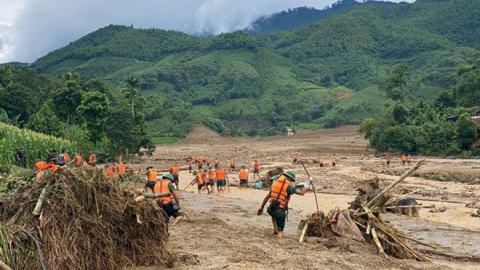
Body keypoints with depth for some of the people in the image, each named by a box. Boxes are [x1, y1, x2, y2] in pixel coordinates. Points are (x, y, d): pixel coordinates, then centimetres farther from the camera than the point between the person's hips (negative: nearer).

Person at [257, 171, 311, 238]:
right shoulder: (288, 186, -5)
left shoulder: (275, 183, 11)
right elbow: (302, 192, -8)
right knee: (280, 234, 14)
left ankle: (275, 229, 34)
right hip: (280, 211, -5)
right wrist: (308, 183, 5)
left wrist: (261, 208, 24)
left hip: (270, 209, 5)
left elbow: (266, 197, 16)